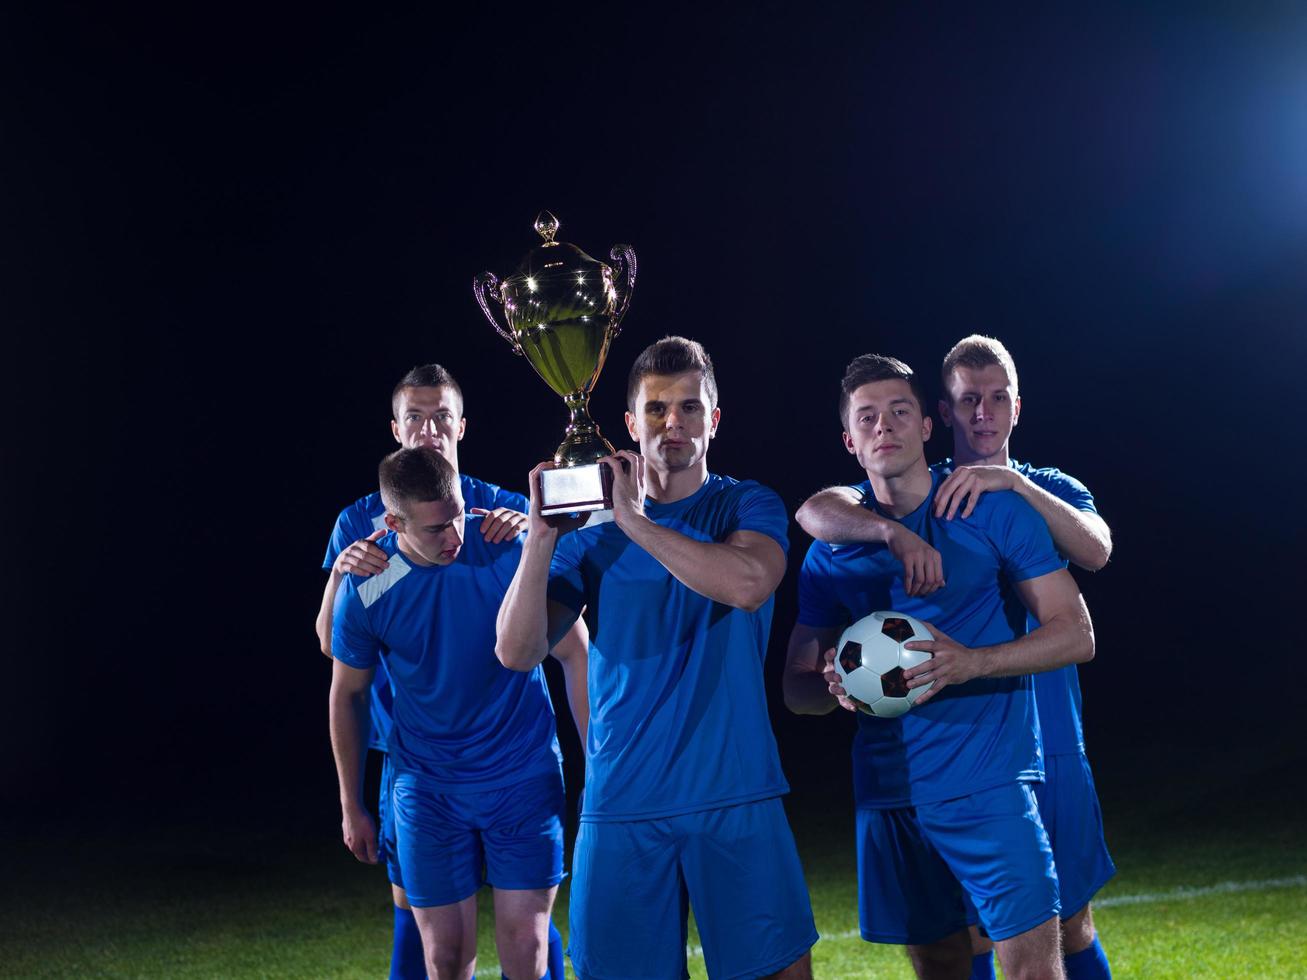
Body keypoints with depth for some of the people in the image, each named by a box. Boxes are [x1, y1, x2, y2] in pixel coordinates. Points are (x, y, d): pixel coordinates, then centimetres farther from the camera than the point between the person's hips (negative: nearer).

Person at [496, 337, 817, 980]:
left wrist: (634, 521, -15)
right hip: (621, 806, 1)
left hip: (735, 799, -1)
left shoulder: (748, 506, 4)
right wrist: (541, 535, -13)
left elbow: (749, 583, -19)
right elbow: (517, 652, -2)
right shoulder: (592, 535, 9)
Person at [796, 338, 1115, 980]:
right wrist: (896, 532, -32)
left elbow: (1097, 551, -14)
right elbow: (816, 512, -15)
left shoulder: (1050, 490, 8)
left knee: (1072, 926, 8)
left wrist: (1013, 481, -25)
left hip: (1049, 741, 1)